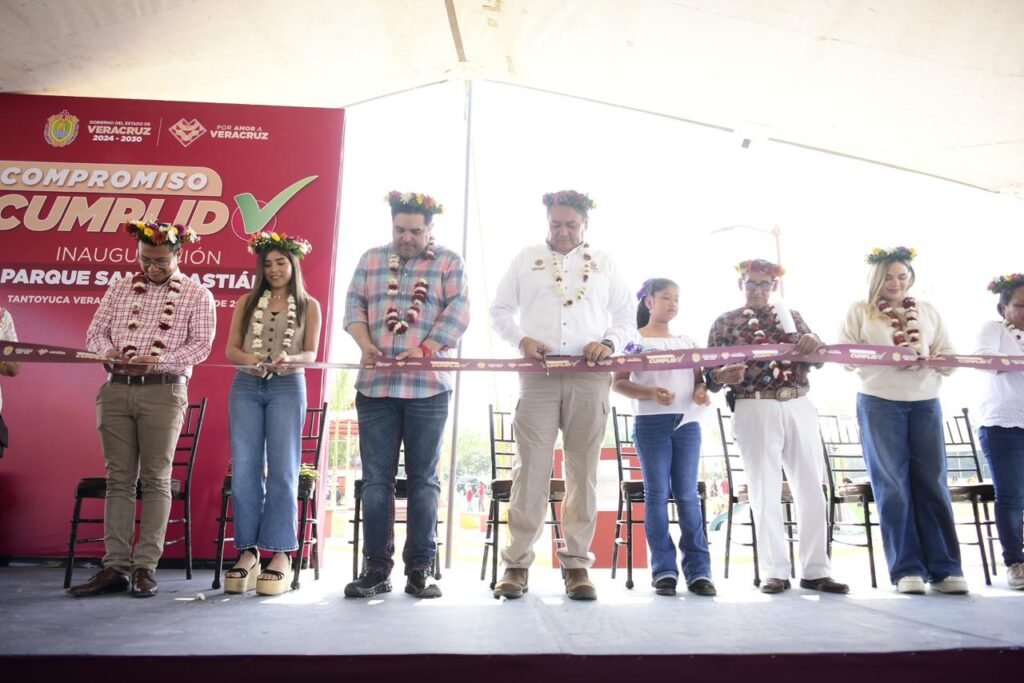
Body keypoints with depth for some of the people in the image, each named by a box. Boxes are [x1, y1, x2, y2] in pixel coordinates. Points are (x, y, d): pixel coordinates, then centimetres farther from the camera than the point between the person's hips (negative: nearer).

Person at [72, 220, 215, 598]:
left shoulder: (197, 295, 4)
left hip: (164, 392, -4)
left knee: (155, 480, 0)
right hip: (116, 389, 4)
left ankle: (145, 567, 4)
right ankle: (115, 567, 8)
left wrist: (159, 360, -19)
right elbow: (96, 330, 13)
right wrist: (108, 350, -10)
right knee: (119, 479, 4)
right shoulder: (120, 288, 16)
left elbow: (201, 346, -5)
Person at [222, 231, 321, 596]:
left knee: (282, 472, -4)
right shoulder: (248, 302, 14)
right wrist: (250, 360, -14)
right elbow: (231, 349, 9)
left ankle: (280, 554, -1)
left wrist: (288, 359, -19)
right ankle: (247, 551, 7)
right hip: (246, 387, 2)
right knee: (244, 471, -1)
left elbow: (311, 354, 3)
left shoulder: (308, 306, 9)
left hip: (287, 388, -2)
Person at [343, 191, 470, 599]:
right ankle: (375, 567, 12)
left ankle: (419, 569, 11)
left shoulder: (448, 262, 7)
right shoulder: (371, 260, 17)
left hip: (428, 387, -2)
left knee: (424, 479, 3)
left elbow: (458, 311, -4)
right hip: (376, 385, 3)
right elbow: (354, 304, 11)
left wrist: (424, 349, -17)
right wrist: (365, 344, -9)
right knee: (376, 478, 4)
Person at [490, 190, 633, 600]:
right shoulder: (526, 259, 14)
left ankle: (577, 563, 10)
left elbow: (626, 316, 15)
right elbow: (500, 310, 13)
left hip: (590, 378, 1)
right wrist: (521, 339, -6)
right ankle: (517, 563, 3)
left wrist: (610, 342, -6)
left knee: (583, 470, 2)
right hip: (538, 375, -1)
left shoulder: (604, 263, 16)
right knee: (530, 468, -3)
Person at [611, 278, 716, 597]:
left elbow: (698, 377, 16)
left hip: (687, 422, 3)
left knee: (688, 495, 3)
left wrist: (701, 391, -8)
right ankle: (664, 571, 4)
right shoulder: (634, 341, 4)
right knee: (657, 493, -1)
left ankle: (698, 571, 6)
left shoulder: (687, 342, 17)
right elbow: (618, 383, -3)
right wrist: (651, 393, -18)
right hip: (651, 422, -3)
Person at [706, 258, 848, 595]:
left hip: (799, 406, 3)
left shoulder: (791, 316, 16)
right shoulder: (725, 322, 7)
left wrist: (814, 344, -12)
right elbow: (710, 372, 1)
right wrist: (723, 376, -22)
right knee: (765, 491, 0)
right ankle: (775, 571, 7)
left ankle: (815, 570, 12)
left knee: (811, 488, 3)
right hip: (755, 410, -3)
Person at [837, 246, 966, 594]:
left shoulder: (928, 311, 15)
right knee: (893, 486, -2)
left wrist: (929, 359, -12)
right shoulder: (860, 311, 7)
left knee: (932, 483, 1)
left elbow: (950, 357, 11)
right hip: (879, 403, -2)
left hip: (926, 403, 3)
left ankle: (944, 568, 7)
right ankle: (906, 569, 3)